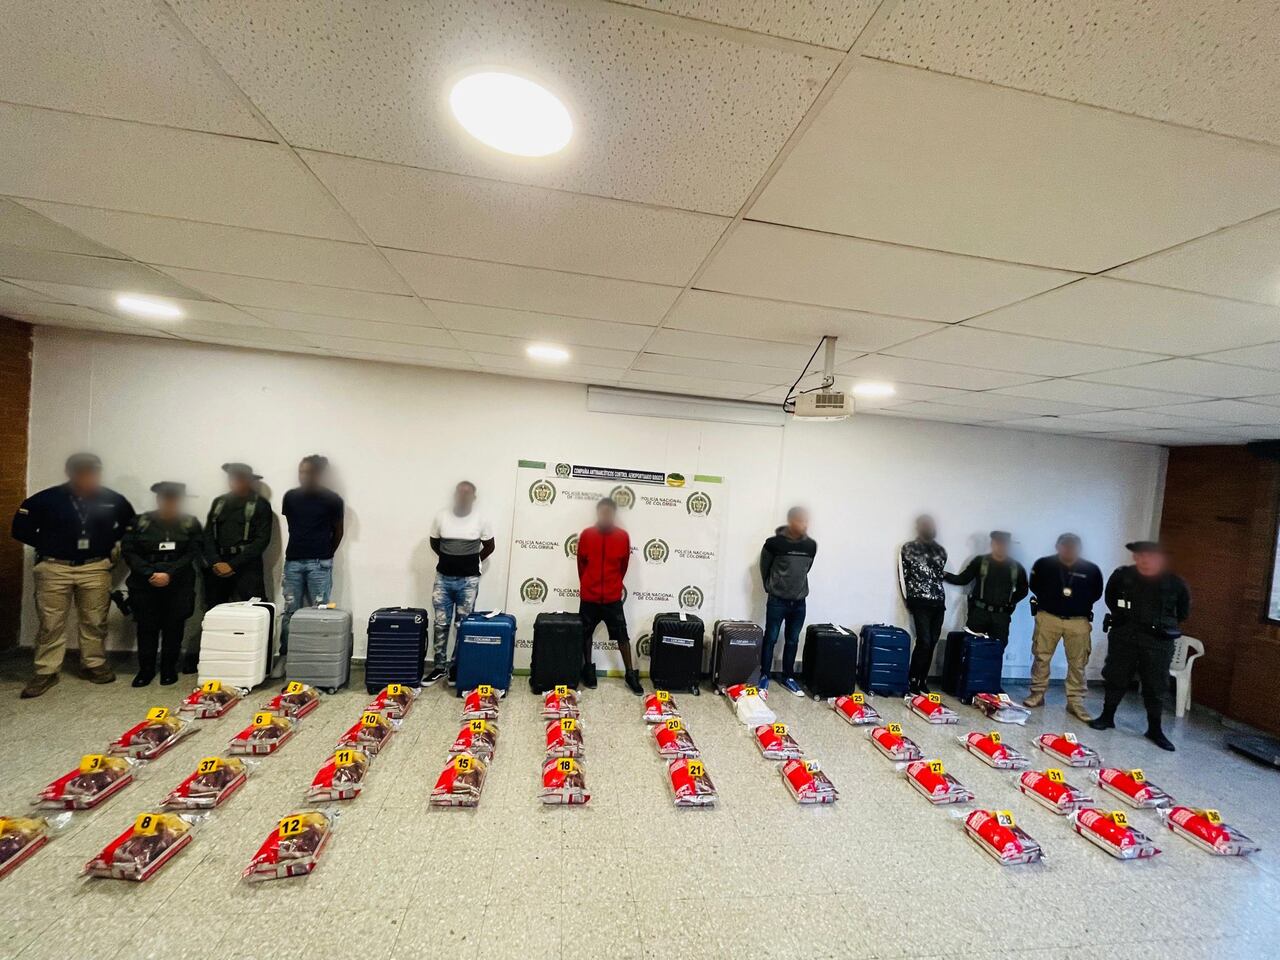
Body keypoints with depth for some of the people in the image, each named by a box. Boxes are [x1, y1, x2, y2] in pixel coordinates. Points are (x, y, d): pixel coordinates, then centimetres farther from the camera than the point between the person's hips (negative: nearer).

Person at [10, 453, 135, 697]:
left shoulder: (112, 499, -2)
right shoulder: (46, 499, -7)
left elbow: (130, 524, 15)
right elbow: (21, 529, 3)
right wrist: (49, 547, 1)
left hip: (95, 569, 1)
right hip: (54, 568, -1)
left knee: (95, 621, 8)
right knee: (51, 623, 4)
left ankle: (94, 665, 22)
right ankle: (46, 672, 15)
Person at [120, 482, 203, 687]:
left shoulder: (191, 524, 2)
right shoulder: (139, 522, 5)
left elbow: (192, 554, -4)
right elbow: (128, 552, -1)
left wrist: (169, 574, -16)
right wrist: (150, 574, -13)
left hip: (178, 586, -1)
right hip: (145, 584, 1)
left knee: (173, 626, 3)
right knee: (146, 626, 5)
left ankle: (169, 669, 18)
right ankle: (146, 669, 21)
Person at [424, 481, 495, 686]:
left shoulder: (481, 519, -6)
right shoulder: (441, 516, -3)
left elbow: (489, 546, 7)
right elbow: (434, 542, 13)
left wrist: (473, 562, 8)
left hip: (468, 580, -1)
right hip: (443, 578, 2)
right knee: (440, 624, 7)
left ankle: (457, 665, 20)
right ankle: (439, 666, 21)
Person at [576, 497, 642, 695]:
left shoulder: (623, 536, -5)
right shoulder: (586, 534, -5)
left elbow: (624, 564, 7)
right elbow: (581, 563, 7)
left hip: (613, 597, 0)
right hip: (588, 596, 1)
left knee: (622, 635, 3)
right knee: (585, 633, 11)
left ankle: (630, 674, 13)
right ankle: (588, 669, 28)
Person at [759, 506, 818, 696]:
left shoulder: (811, 545, -1)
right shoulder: (775, 543, -14)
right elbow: (764, 567, 0)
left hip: (799, 602, 4)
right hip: (777, 601, -4)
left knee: (792, 640, 13)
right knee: (771, 639, 4)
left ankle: (787, 676, 26)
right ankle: (764, 676, 17)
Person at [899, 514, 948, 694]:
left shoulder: (940, 550, 13)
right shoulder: (908, 548, -1)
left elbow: (940, 574, 20)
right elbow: (902, 575, -1)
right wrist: (909, 600, -2)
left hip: (938, 601, 5)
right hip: (920, 601, -5)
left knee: (932, 643, 5)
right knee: (924, 641, -10)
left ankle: (923, 681, 16)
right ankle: (912, 681, 3)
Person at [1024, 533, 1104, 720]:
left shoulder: (1091, 569, -2)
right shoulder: (1044, 564, -3)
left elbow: (1096, 593, 11)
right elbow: (1035, 586, 9)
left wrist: (1080, 604, 3)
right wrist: (1048, 601, 3)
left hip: (1078, 621, 0)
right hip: (1048, 617, 0)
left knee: (1077, 663, 5)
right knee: (1041, 657, 5)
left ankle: (1075, 702, 15)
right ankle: (1037, 694, 17)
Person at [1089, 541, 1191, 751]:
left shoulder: (1175, 583, -6)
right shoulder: (1122, 575, -4)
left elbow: (1183, 612, 10)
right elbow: (1110, 598, 14)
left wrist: (1164, 625, 6)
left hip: (1158, 640, -1)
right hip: (1124, 635, 1)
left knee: (1156, 685, 6)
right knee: (1116, 677, 9)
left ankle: (1155, 729, 18)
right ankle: (1107, 716, 22)